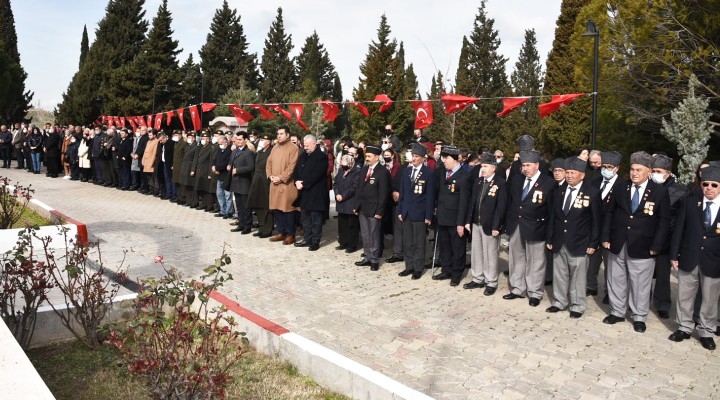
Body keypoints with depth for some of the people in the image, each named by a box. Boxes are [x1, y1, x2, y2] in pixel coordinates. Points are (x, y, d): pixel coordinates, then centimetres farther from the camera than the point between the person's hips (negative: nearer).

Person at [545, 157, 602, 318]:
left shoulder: (592, 193, -7)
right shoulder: (559, 191, 8)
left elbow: (597, 221, -6)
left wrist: (593, 243, -9)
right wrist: (550, 238, 8)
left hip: (579, 244, -4)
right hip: (559, 242, 5)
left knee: (577, 276, 5)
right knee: (559, 274, 12)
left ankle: (578, 306, 19)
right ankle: (559, 302, 27)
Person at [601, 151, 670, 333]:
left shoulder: (660, 192, -5)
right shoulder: (621, 188, 3)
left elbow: (664, 221, -4)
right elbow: (609, 213, 7)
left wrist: (656, 246, -9)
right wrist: (606, 237, 1)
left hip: (642, 248, -3)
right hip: (617, 245, 3)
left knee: (640, 284, 7)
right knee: (616, 281, 13)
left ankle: (639, 317, 23)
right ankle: (617, 312, 28)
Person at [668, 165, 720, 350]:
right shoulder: (688, 203, -1)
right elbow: (678, 230, 1)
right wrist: (674, 254, -2)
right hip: (688, 259, 1)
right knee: (684, 296, 11)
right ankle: (684, 328, 27)